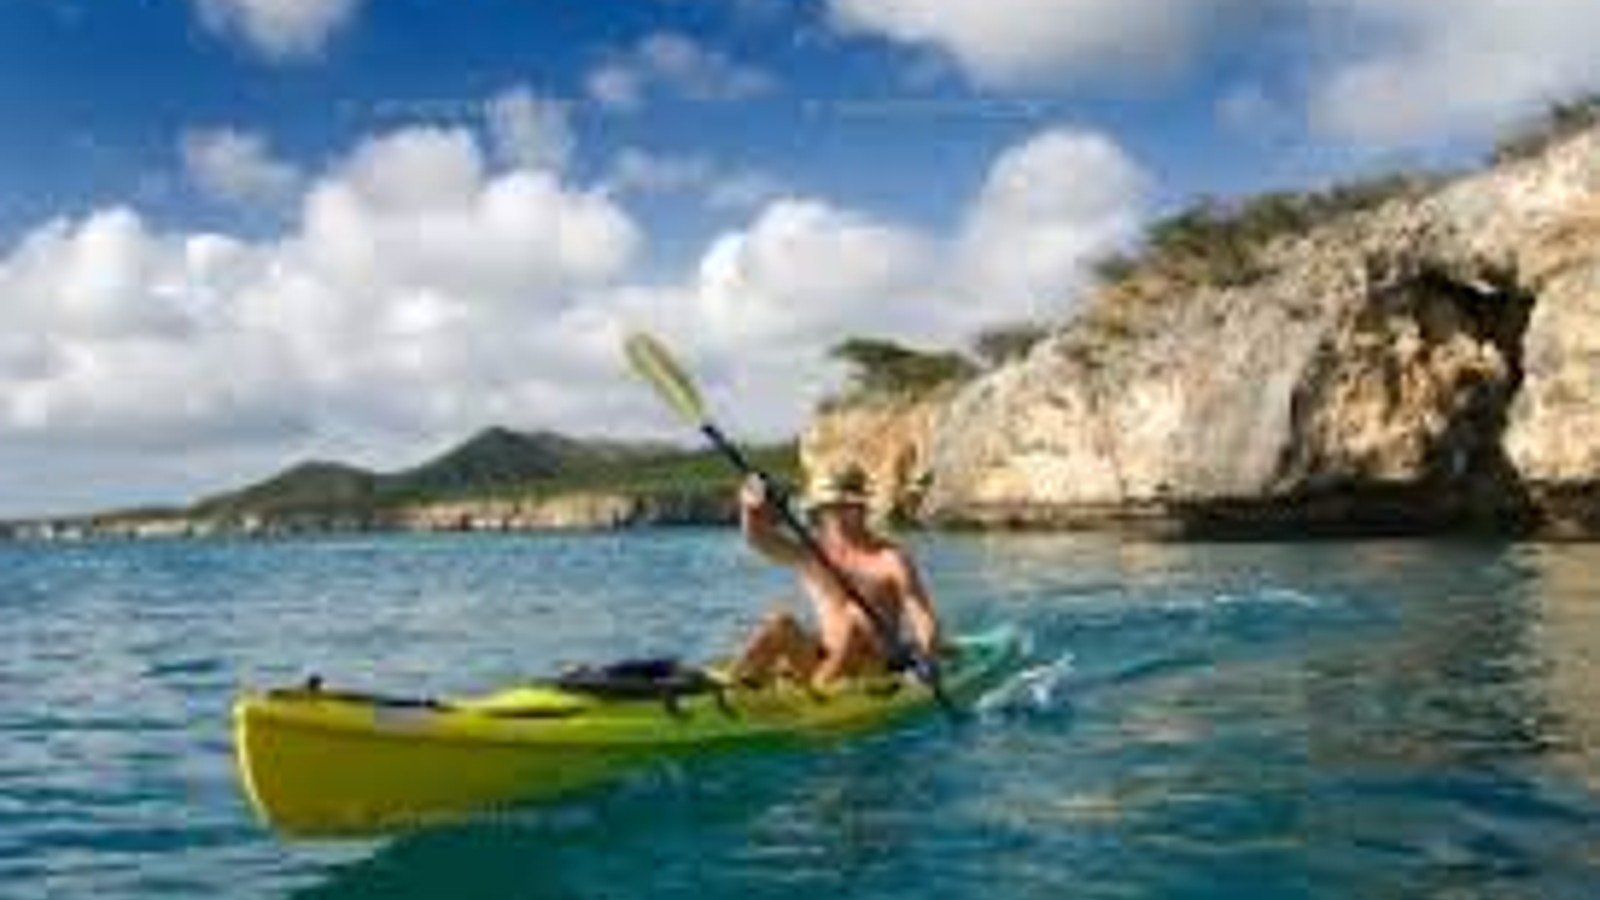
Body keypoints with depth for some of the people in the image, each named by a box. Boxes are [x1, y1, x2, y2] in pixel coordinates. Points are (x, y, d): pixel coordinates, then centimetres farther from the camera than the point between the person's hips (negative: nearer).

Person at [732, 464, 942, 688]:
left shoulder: (891, 560, -8)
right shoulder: (809, 555, 5)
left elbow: (923, 617, -13)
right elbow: (759, 538, -8)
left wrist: (928, 658, -32)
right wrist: (751, 508, -29)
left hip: (877, 667, -4)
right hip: (824, 660, 4)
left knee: (853, 624, -32)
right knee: (780, 623, -19)